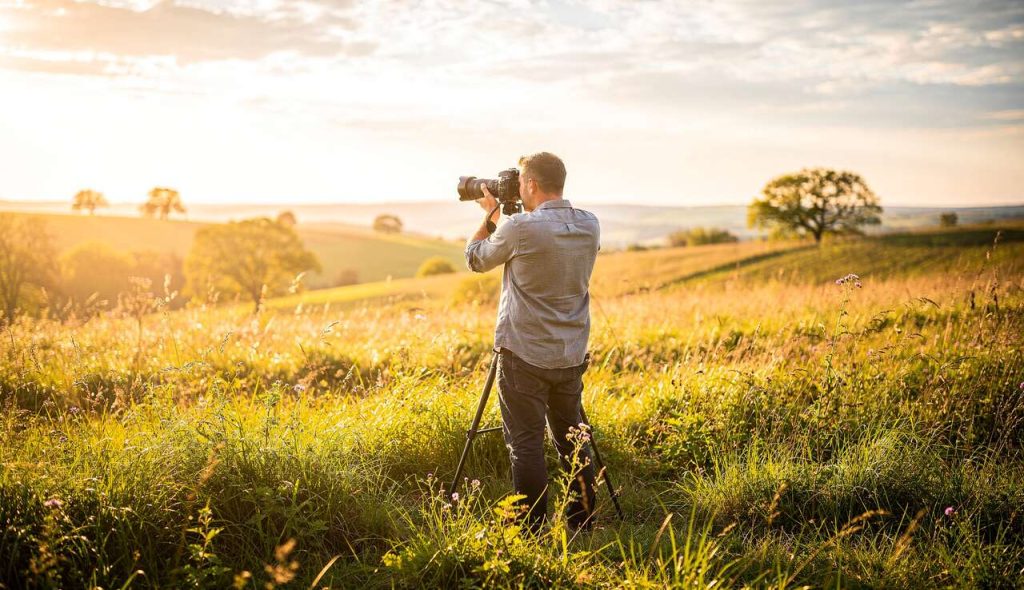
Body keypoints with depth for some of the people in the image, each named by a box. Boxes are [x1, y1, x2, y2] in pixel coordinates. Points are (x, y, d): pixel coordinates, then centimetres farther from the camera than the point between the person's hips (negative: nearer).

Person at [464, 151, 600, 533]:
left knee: (526, 445, 0)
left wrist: (489, 215, 15)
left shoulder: (520, 228, -16)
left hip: (525, 355, -6)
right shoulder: (590, 226, 3)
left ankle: (533, 532, 3)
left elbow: (475, 259, 2)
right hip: (572, 356, 6)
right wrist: (499, 218, 21)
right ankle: (582, 525, 22)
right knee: (572, 440, 15)